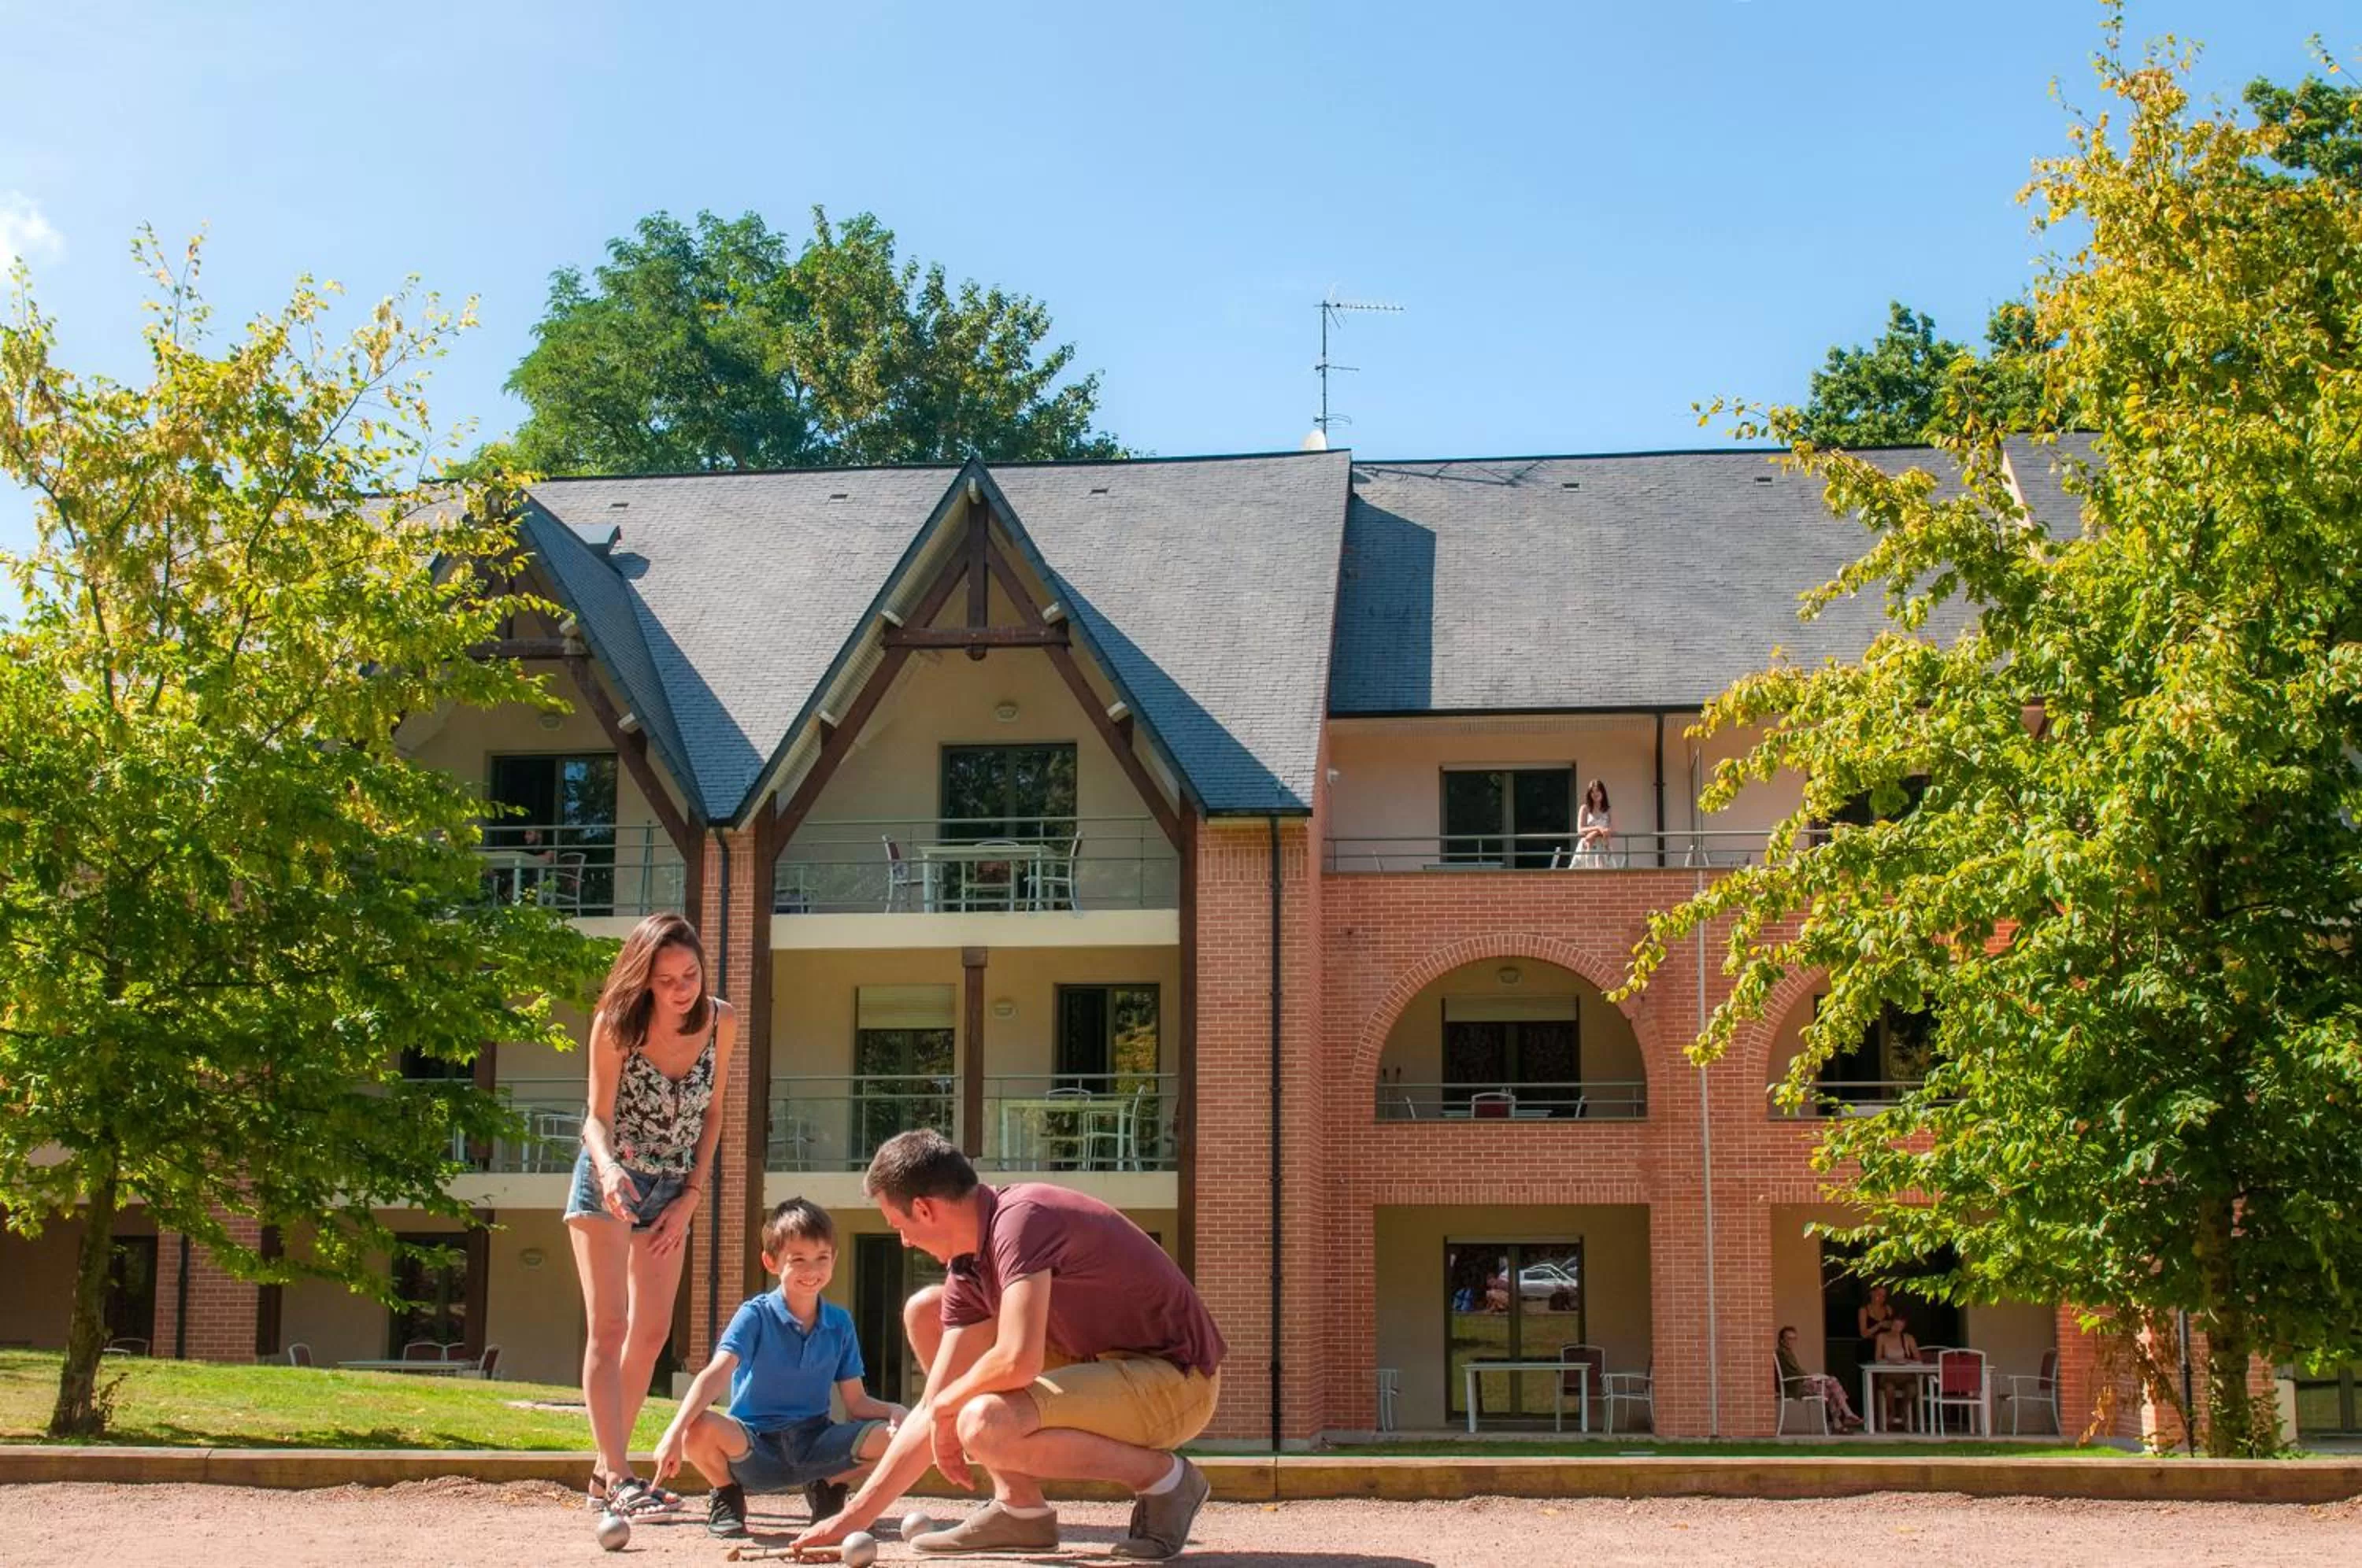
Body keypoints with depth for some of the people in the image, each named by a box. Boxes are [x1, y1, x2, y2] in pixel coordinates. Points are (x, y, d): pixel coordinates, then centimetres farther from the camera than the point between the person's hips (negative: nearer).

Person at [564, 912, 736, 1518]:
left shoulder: (721, 1022, -8)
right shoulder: (616, 1025, -19)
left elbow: (711, 1113, 2)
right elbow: (598, 1116, -17)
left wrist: (691, 1195, -3)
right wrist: (608, 1169, -38)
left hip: (671, 1188, 5)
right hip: (608, 1182, -5)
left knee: (651, 1333, 7)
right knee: (608, 1326, -11)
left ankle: (606, 1472, 16)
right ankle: (619, 1479, -15)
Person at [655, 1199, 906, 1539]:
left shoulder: (840, 1323, 5)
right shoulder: (755, 1316, -7)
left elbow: (855, 1402, 6)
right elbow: (717, 1373, -23)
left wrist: (893, 1411, -17)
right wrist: (676, 1430, -39)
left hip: (814, 1442, 3)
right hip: (753, 1444, -3)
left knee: (893, 1435, -21)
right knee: (700, 1430, -35)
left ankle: (827, 1487, 9)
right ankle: (726, 1495, 1)